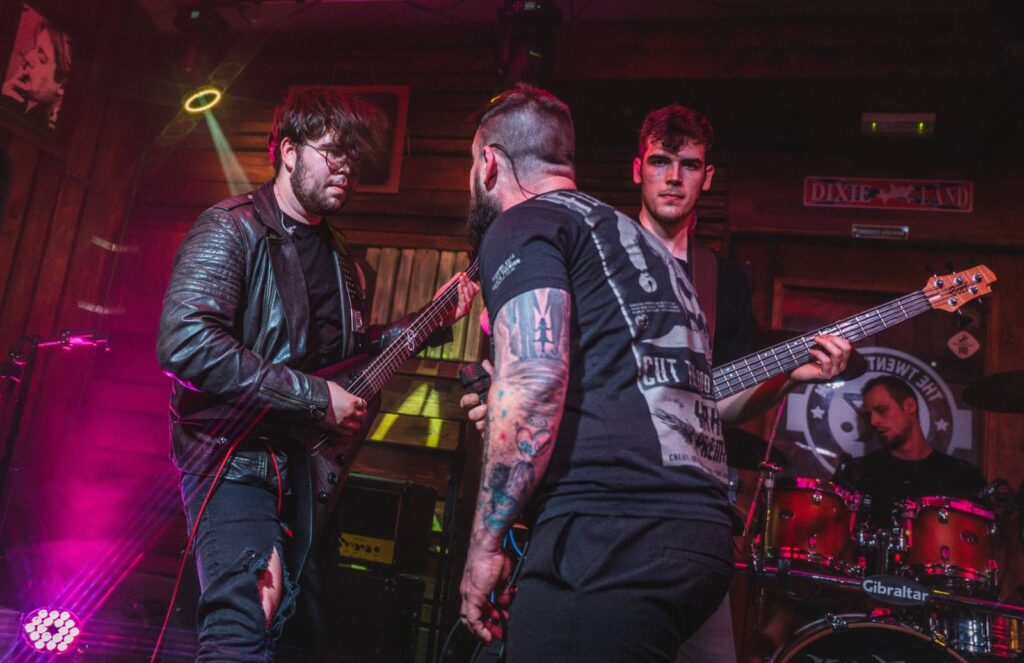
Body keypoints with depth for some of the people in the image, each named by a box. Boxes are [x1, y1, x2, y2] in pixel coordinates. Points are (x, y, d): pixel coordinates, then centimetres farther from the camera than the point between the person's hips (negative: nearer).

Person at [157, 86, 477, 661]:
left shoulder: (341, 263, 14)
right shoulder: (234, 228, -11)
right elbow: (185, 342, -25)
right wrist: (315, 397, -22)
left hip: (307, 461, 8)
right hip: (238, 453, -7)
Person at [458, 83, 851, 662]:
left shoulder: (521, 225, 1)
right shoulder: (636, 241, 27)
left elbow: (533, 378, -16)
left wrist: (485, 544, -10)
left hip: (606, 536, -9)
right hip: (703, 535, 9)